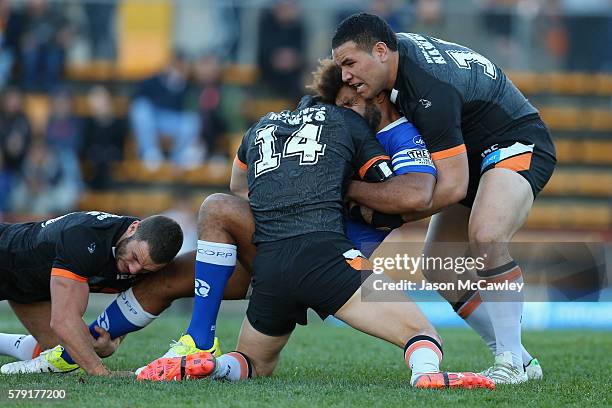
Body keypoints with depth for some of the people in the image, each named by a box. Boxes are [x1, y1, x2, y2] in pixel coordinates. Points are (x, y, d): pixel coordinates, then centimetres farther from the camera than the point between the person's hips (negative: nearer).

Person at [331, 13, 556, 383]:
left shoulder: (431, 90, -33)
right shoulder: (398, 45, -6)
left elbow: (453, 186, -32)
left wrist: (357, 191, -27)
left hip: (517, 146, -10)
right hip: (474, 153, 10)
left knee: (485, 237, -36)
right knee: (439, 269, 4)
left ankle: (510, 361, -25)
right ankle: (520, 361, 12)